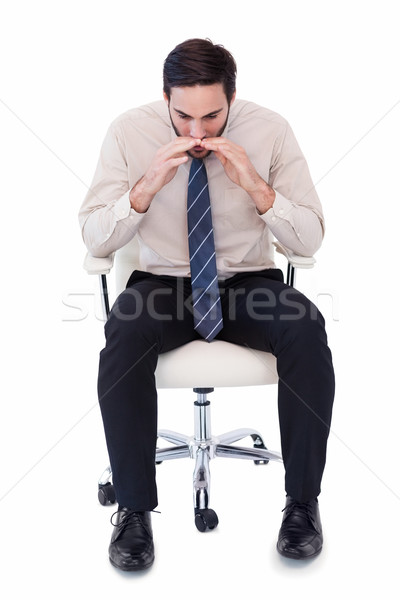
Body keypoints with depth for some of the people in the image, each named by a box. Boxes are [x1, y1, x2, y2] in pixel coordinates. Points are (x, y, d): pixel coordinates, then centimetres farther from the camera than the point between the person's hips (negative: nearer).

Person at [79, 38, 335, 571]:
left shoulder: (270, 131, -5)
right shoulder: (130, 132, -5)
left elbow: (310, 240, -5)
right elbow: (94, 239, -6)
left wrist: (255, 185, -21)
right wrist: (147, 186, -22)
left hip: (250, 281, 1)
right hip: (162, 281, 0)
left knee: (306, 330, -31)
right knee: (124, 334, -33)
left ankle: (303, 501, -13)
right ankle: (134, 510, -17)